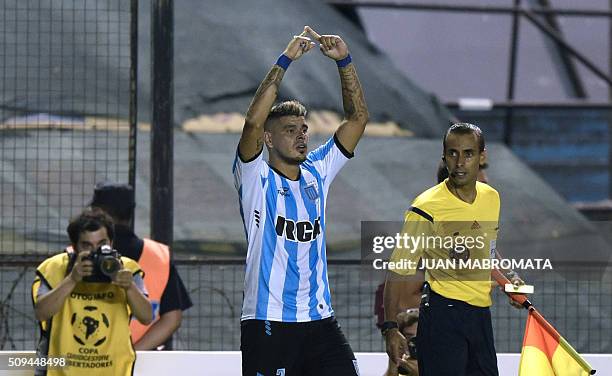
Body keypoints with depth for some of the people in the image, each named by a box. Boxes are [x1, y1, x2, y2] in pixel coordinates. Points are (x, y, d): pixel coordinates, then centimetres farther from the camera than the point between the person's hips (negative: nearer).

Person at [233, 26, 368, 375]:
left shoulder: (317, 172, 11)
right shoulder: (256, 178, -3)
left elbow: (358, 118, 8)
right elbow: (253, 122, -20)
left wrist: (344, 61, -4)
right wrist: (286, 60, -21)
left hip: (319, 319, 5)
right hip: (267, 322, -5)